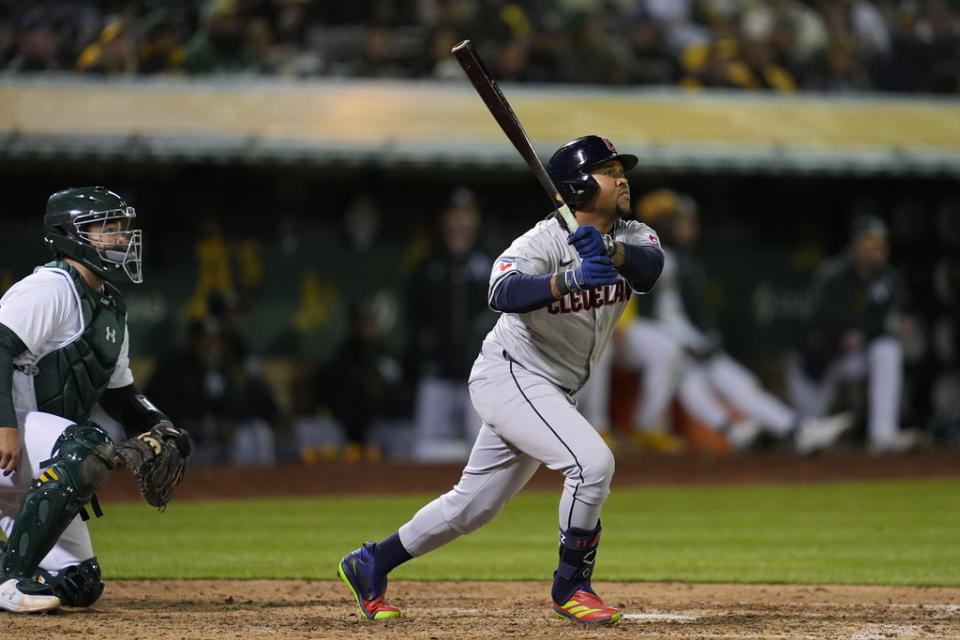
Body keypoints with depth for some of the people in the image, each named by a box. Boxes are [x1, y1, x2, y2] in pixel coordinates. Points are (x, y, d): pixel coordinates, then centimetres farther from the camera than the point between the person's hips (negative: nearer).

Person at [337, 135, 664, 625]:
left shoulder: (633, 238, 0)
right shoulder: (544, 241, -19)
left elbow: (651, 265, -23)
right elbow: (503, 293, -38)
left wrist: (610, 251, -44)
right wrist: (571, 280, -53)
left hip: (552, 395, 8)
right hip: (510, 377, -8)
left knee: (474, 504, 14)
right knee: (592, 461, -24)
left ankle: (371, 564, 29)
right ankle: (570, 586, -8)